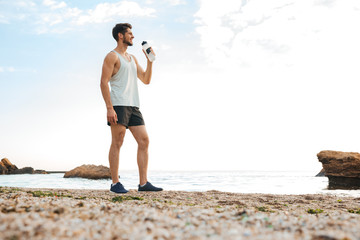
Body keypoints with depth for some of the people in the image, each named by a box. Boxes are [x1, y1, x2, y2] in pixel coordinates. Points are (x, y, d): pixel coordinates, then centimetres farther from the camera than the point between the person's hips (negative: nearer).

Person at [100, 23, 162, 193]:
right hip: (118, 105, -7)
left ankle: (143, 183, 1)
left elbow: (146, 80, 23)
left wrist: (150, 60, 11)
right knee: (117, 143, -6)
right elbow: (104, 83, -8)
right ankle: (115, 184, -1)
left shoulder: (132, 58, 24)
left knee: (144, 141, 0)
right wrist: (109, 108, -18)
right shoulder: (112, 56, 1)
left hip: (133, 106, 8)